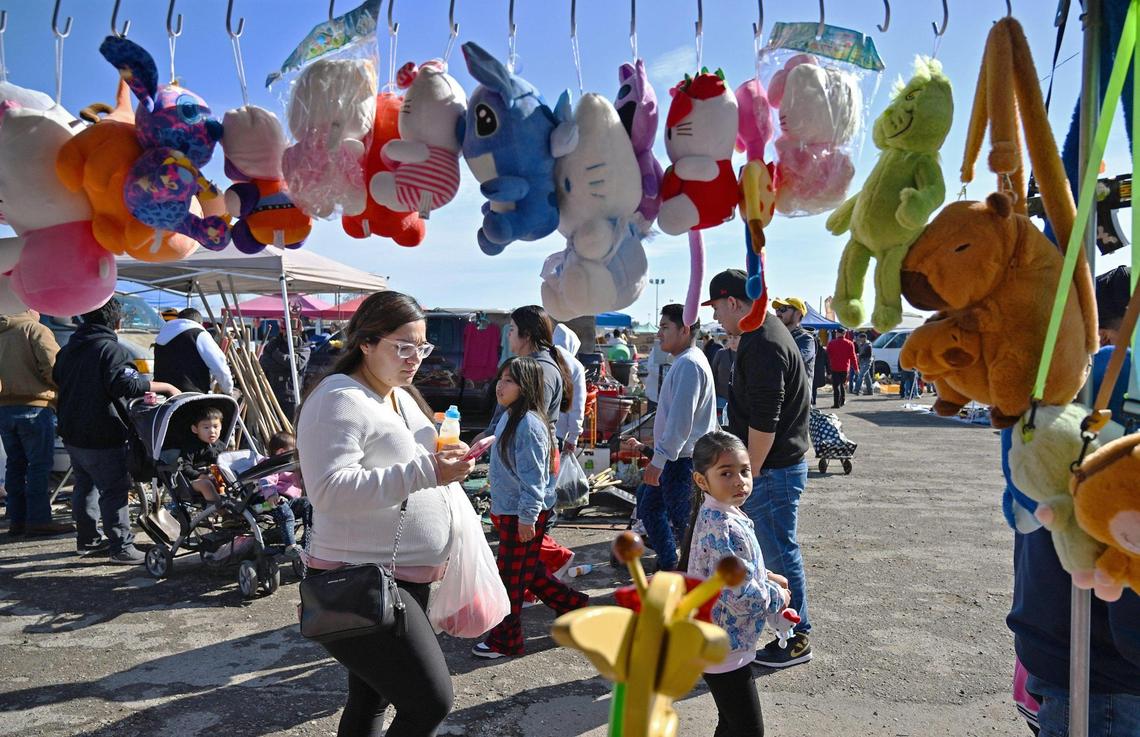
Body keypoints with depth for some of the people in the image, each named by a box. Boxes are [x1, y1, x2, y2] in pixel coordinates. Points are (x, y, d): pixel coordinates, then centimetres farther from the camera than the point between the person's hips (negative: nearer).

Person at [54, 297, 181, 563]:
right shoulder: (111, 348, -16)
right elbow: (129, 384, -27)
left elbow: (57, 380, 25)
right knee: (114, 489, -3)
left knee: (84, 485, 19)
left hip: (72, 433, 9)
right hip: (102, 437, -9)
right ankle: (121, 546, -1)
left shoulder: (67, 349, 12)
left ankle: (87, 540, 29)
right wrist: (166, 387, -20)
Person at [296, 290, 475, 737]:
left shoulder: (402, 396, 14)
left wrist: (446, 460, 6)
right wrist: (425, 472, -30)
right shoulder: (339, 400, -16)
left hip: (406, 579, 10)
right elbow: (331, 491, -27)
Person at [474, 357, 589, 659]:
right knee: (528, 570, 20)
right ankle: (572, 603, 35)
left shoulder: (528, 424, -22)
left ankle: (504, 640, 19)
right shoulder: (509, 417, 8)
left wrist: (527, 516, -22)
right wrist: (498, 508, 24)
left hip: (524, 513, -10)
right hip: (509, 509, 10)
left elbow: (533, 477, -23)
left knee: (511, 577, 4)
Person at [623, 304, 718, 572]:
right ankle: (668, 566, 30)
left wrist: (659, 460, -25)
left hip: (683, 459, -11)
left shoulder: (689, 364, -18)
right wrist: (648, 447, 24)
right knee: (648, 504, 20)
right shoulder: (683, 362, 15)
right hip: (674, 457, 11)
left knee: (682, 523, -3)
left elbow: (681, 419, -25)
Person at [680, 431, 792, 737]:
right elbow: (741, 598, -30)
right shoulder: (726, 529, -29)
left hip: (717, 642, 10)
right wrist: (778, 597, -12)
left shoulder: (714, 516, 2)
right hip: (724, 648, -10)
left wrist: (768, 577, 6)